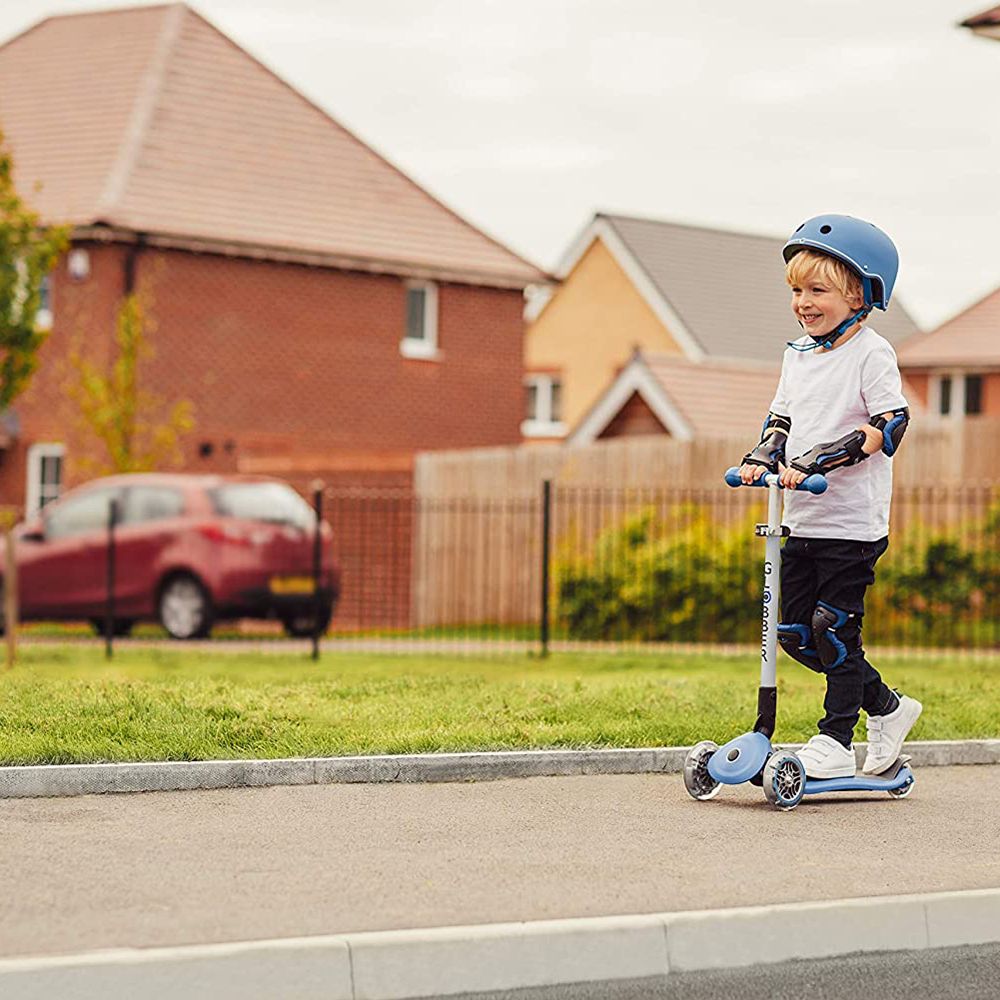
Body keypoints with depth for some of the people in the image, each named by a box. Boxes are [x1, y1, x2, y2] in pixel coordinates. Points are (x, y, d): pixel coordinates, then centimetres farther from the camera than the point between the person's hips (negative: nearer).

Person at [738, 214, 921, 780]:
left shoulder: (871, 354, -9)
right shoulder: (798, 354, 14)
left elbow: (890, 426, -18)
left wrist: (817, 461, -25)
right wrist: (763, 457, -3)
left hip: (852, 522, -8)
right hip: (801, 520, 8)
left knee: (834, 626, -5)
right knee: (797, 632, 7)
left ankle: (837, 742, 6)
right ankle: (888, 708, 21)